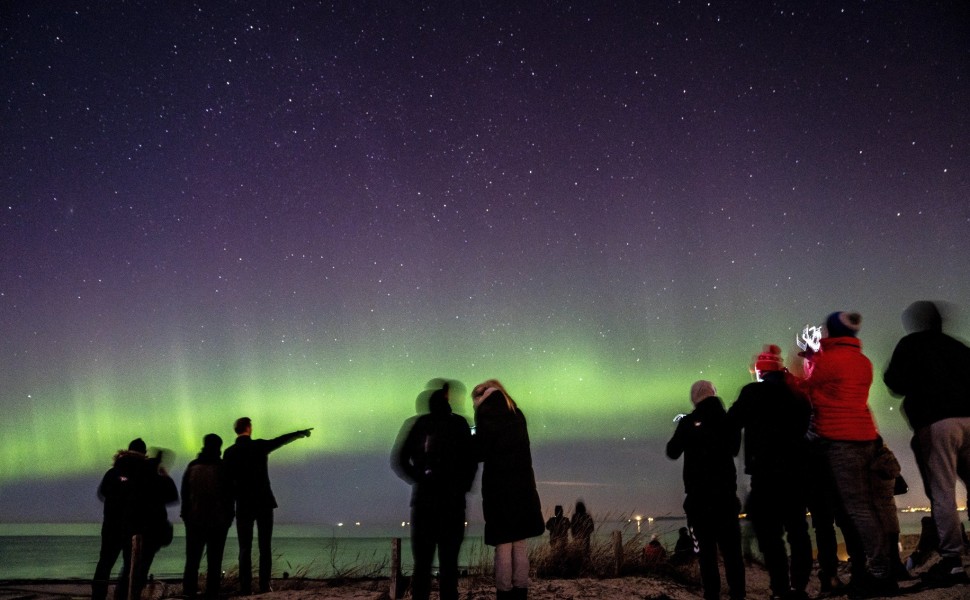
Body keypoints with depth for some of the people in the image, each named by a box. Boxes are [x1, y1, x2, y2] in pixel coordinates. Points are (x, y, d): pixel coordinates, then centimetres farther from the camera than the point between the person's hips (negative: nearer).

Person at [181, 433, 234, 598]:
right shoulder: (222, 468, -7)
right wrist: (229, 516, 4)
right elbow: (229, 496, -5)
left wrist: (185, 514, 12)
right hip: (218, 521, -3)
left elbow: (184, 494, 5)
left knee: (192, 557, 11)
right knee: (214, 559, 2)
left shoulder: (192, 467, 2)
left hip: (194, 519, 3)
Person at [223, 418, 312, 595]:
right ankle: (264, 586, 2)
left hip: (243, 505, 1)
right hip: (264, 503, -1)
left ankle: (245, 588, 1)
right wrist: (301, 433, 27)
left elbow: (227, 480, 0)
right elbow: (283, 439, 11)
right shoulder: (260, 446, -3)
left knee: (245, 548, 4)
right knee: (265, 547, 4)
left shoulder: (229, 452, -2)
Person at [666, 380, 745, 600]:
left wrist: (678, 430, 17)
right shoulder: (728, 420, 0)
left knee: (706, 548, 2)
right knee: (731, 547, 8)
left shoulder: (688, 423, -8)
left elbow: (672, 452, 3)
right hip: (725, 491, 3)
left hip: (699, 494, -2)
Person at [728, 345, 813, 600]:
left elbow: (731, 425, -5)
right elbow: (804, 426, 18)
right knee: (797, 529, 11)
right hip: (796, 469, 6)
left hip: (767, 471, -6)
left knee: (770, 533, -5)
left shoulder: (753, 392, -5)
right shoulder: (798, 394, 14)